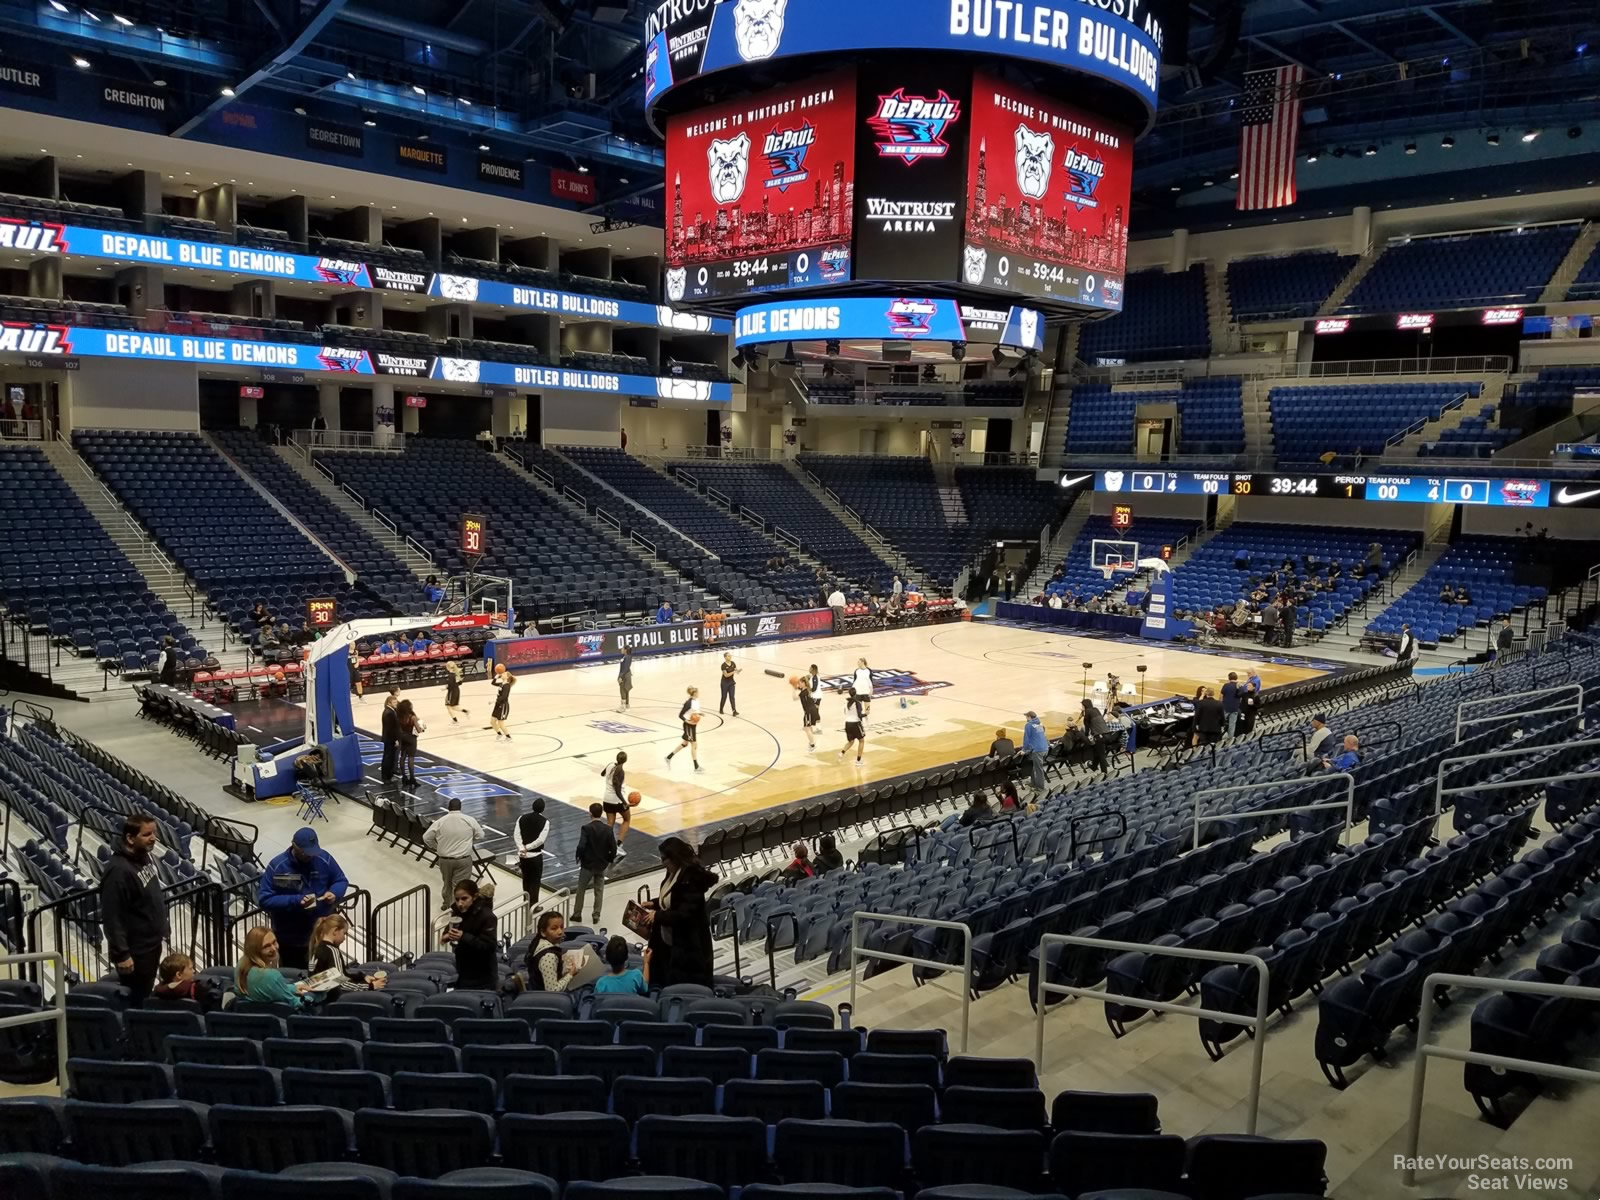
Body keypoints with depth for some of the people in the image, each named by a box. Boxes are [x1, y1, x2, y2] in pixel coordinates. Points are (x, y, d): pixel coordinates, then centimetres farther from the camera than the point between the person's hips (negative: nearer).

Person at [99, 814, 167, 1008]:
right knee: (134, 1003, 4)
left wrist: (161, 930, 18)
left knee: (145, 997, 21)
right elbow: (112, 918, -24)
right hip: (135, 952, -9)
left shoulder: (143, 856, 3)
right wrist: (121, 954, -23)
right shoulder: (118, 870, -25)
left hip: (152, 945, 9)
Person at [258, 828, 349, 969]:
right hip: (291, 939, -2)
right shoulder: (277, 866, -16)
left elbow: (341, 881, 5)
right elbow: (264, 899, -18)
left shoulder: (324, 859, -8)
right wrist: (296, 901, -29)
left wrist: (334, 893, -18)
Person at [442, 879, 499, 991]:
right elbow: (450, 927, 15)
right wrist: (447, 935, -9)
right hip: (463, 970, 7)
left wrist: (464, 937, -35)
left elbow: (489, 946, -26)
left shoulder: (487, 916, -23)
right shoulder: (458, 912, -3)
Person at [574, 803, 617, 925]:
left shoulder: (586, 828, -18)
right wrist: (609, 860, 9)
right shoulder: (608, 829, -9)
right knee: (599, 891, 15)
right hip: (602, 865, 2)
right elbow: (613, 848, -8)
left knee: (581, 890, 16)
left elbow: (581, 847, -23)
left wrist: (579, 858, -4)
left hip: (587, 864, -2)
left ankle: (577, 914, 24)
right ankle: (596, 916, 19)